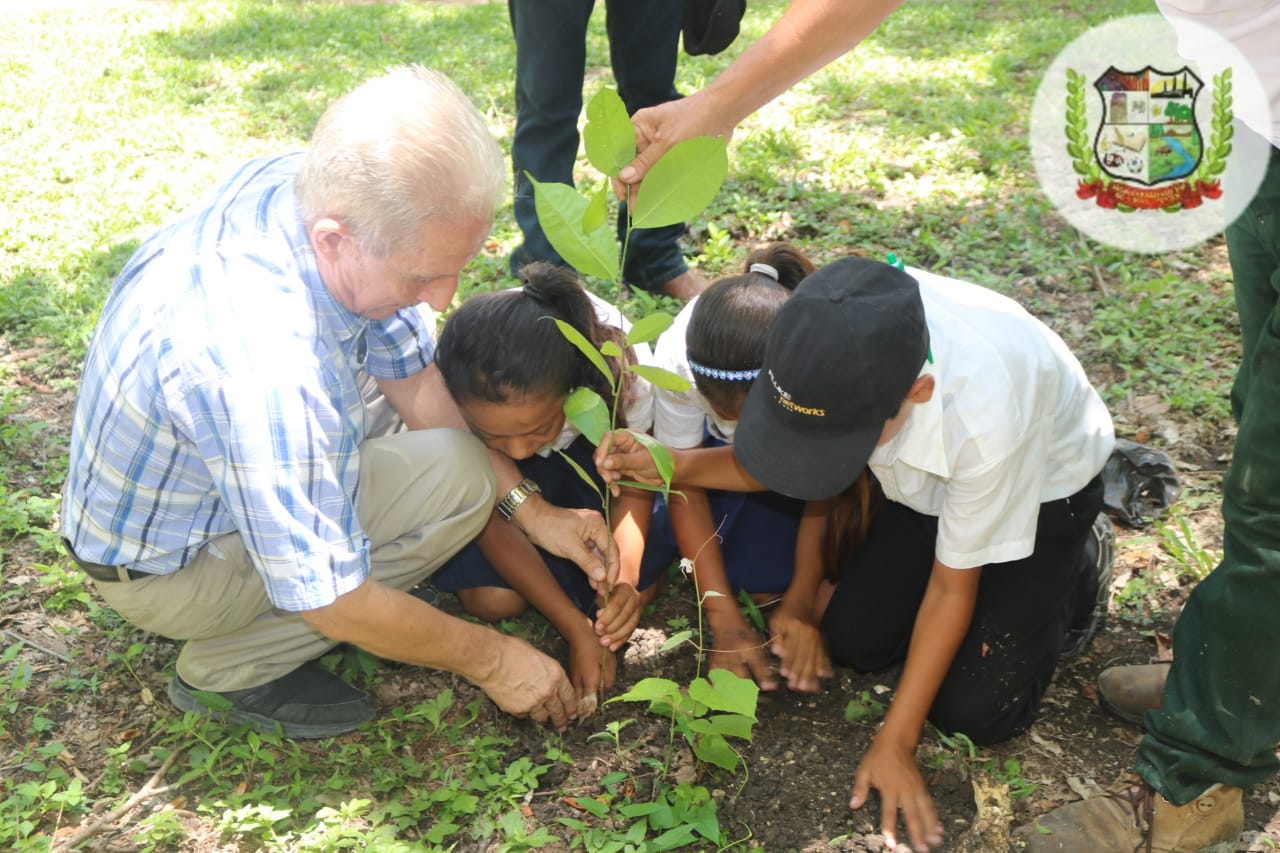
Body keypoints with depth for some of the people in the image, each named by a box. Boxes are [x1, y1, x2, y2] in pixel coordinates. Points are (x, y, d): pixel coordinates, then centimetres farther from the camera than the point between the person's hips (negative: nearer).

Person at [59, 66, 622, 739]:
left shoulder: (310, 187, -19)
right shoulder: (267, 370, -42)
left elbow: (413, 374, -6)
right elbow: (331, 602, -30)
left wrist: (530, 508, -10)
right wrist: (490, 659, -16)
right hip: (162, 568, -7)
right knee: (459, 473, -22)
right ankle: (230, 669, -7)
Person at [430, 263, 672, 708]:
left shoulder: (618, 360, -37)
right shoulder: (448, 391, -37)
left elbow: (634, 486, -20)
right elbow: (492, 521, -25)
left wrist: (625, 577, -39)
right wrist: (576, 629, -32)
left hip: (591, 449, 1)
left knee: (639, 586, -19)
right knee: (493, 598, -22)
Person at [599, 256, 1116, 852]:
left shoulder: (984, 413, -45)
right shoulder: (831, 348, -34)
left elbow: (951, 587, -27)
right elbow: (778, 464, -14)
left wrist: (895, 743, -19)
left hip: (1044, 483, -4)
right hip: (930, 475, 4)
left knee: (976, 711, -8)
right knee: (853, 642, -2)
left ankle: (1077, 565, 14)